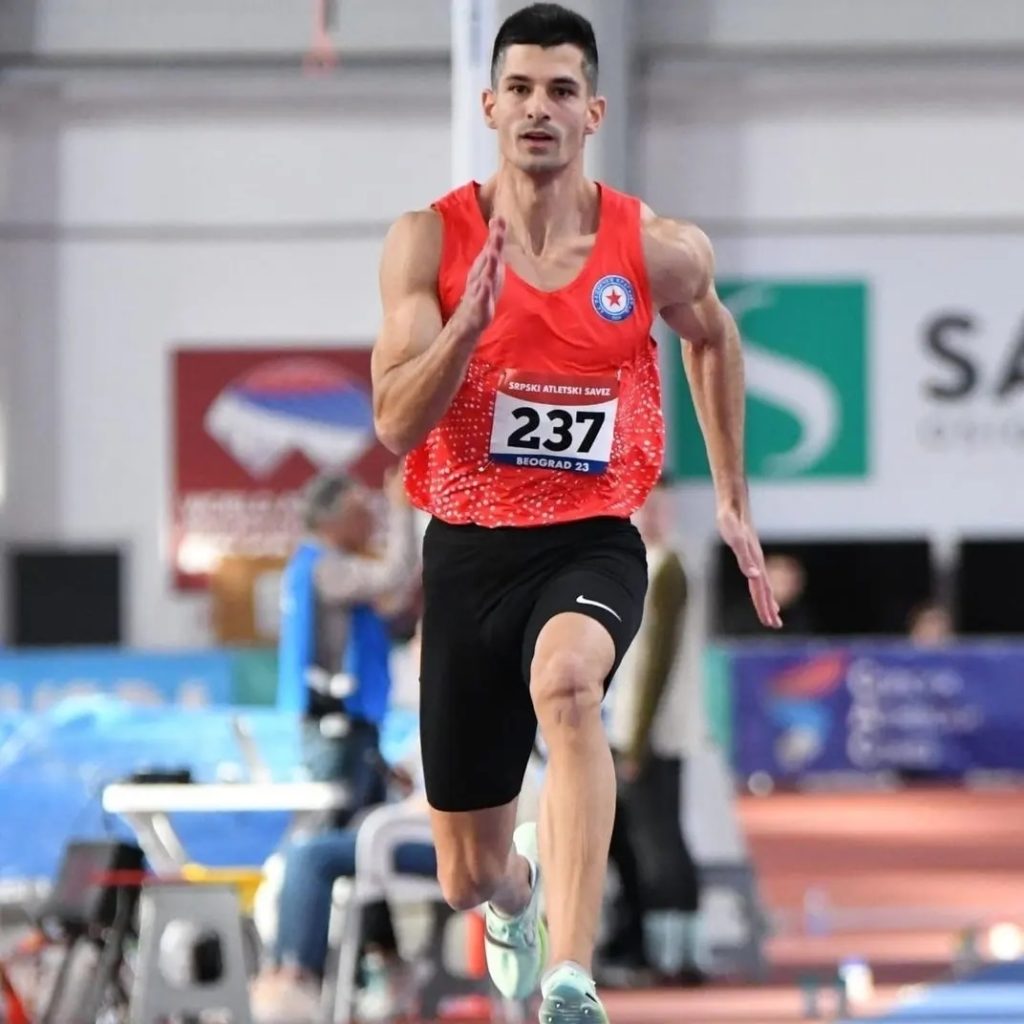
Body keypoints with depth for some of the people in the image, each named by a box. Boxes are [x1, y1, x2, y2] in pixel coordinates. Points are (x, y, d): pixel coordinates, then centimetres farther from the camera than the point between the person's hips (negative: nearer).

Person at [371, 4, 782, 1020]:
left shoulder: (657, 251, -4)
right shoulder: (428, 242, -6)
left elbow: (713, 338, 20)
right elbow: (397, 425, -13)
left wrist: (732, 500, 22)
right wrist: (471, 318, -28)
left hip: (593, 546, -1)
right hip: (468, 552, 1)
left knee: (565, 682, -40)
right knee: (467, 875, 11)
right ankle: (516, 891, 52)